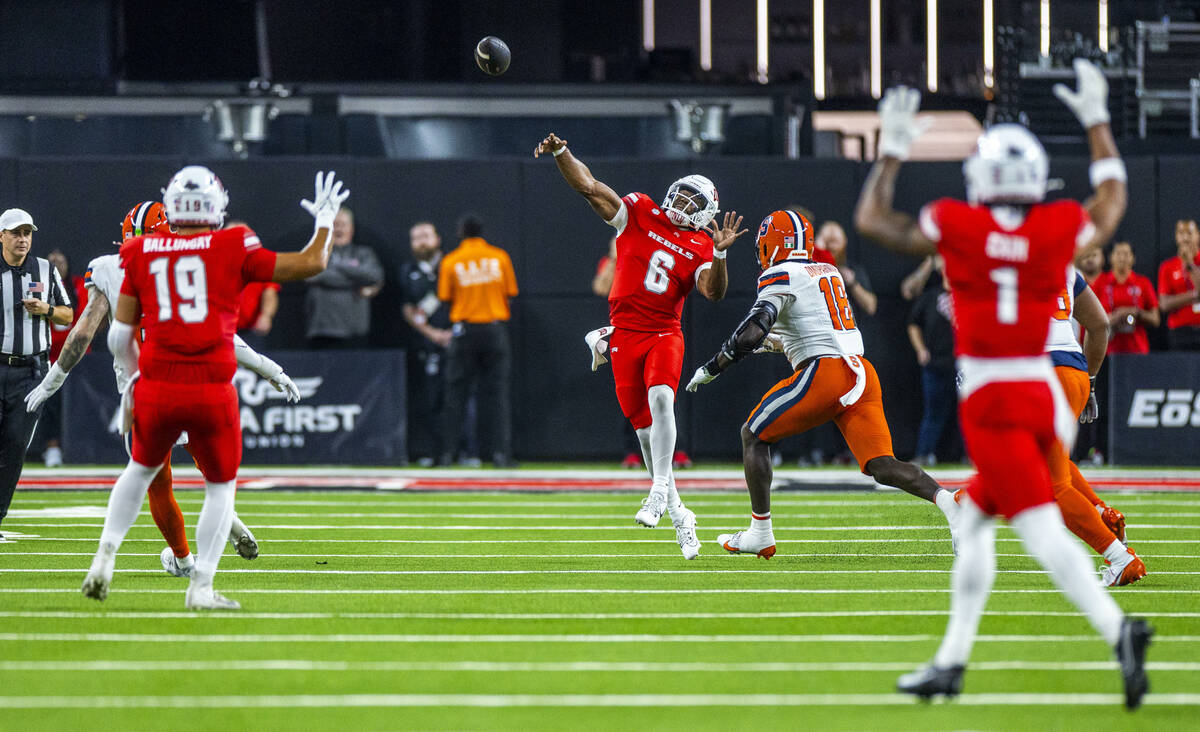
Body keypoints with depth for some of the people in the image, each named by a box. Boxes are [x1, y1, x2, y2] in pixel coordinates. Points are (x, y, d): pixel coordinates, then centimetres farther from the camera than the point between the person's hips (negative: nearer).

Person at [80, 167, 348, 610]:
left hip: (157, 388, 2)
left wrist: (133, 375, 26)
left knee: (142, 469, 28)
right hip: (212, 390, -2)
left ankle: (104, 560, 20)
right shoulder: (233, 249, -2)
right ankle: (201, 588, 10)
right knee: (220, 486, 16)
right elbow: (310, 264, 3)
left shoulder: (142, 253, 5)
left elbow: (120, 336, 8)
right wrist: (325, 220, 21)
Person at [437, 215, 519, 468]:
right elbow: (510, 293, 5)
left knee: (456, 393, 5)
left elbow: (446, 298, 1)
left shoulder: (450, 261, -1)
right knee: (498, 392, 2)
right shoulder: (500, 257, 2)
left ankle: (448, 452, 2)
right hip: (496, 329, 1)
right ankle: (501, 452, -6)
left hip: (464, 330, 0)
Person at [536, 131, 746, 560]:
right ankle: (676, 512, 14)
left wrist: (720, 254, -25)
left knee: (661, 397, -29)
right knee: (644, 424, 3)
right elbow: (588, 187, -2)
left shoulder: (700, 248, 3)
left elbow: (714, 292, -11)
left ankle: (659, 490, -26)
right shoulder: (639, 213, 4)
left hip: (664, 334, -1)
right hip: (625, 334, 1)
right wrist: (560, 153, -15)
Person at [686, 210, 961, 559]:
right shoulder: (830, 273, 23)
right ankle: (945, 499, -25)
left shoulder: (781, 276, 0)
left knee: (753, 436, 11)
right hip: (861, 370, 7)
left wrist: (711, 368, -4)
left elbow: (752, 332, -13)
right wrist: (780, 342, 47)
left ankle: (760, 533, 8)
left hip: (824, 373, -7)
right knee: (882, 465, 0)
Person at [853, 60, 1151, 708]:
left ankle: (1118, 630, -32)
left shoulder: (957, 227, -7)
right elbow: (1112, 202, 26)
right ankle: (951, 660, 21)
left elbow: (871, 220, 10)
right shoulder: (1061, 229, 1)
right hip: (1045, 393, 5)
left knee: (1043, 532, -13)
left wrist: (892, 150, 21)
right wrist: (1097, 120, 34)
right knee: (974, 521, 18)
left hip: (991, 402, -5)